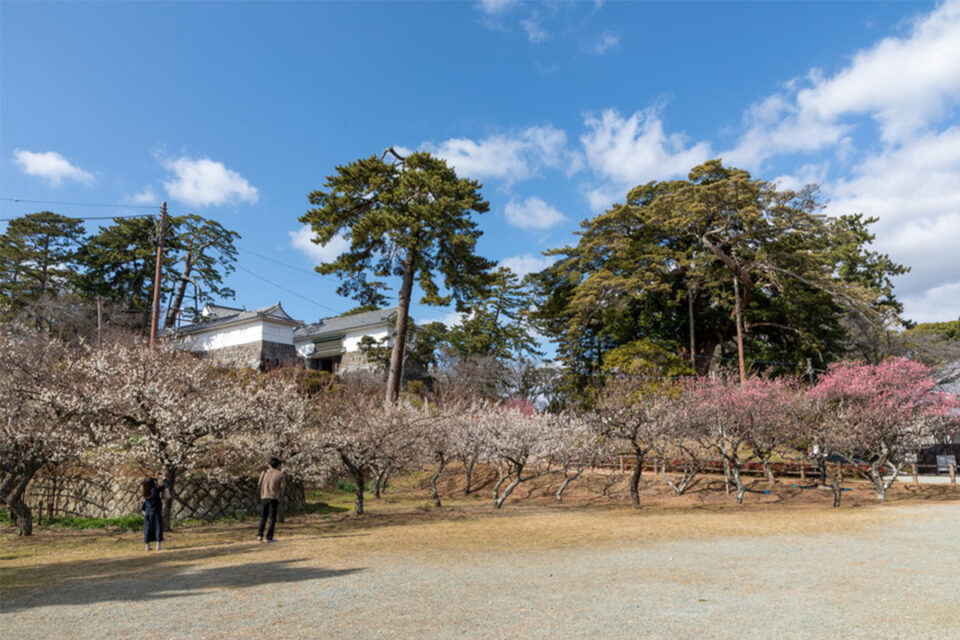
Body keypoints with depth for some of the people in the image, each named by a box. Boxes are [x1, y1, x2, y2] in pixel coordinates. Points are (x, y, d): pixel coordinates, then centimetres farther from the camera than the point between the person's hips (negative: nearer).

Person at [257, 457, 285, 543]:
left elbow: (259, 486, 6)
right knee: (272, 518, 2)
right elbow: (282, 488, -3)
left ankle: (260, 536, 4)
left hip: (264, 497, 3)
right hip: (274, 498, -3)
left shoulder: (264, 472, 7)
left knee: (263, 517, 13)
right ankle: (269, 537, -3)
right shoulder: (280, 475, -1)